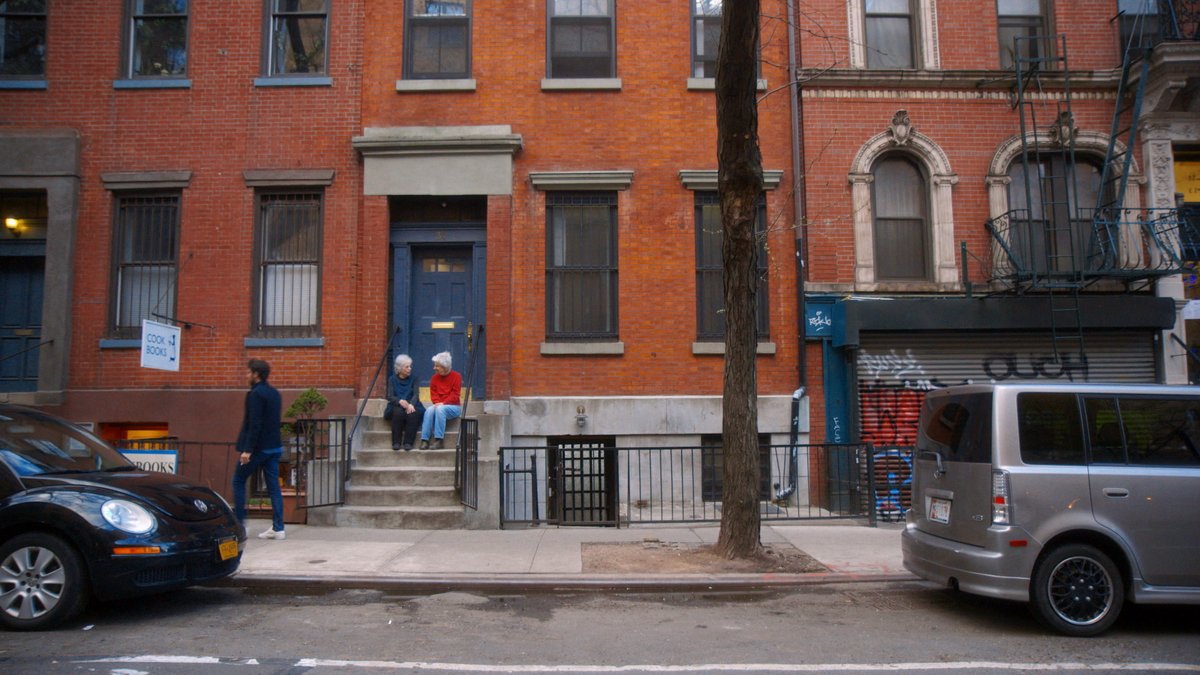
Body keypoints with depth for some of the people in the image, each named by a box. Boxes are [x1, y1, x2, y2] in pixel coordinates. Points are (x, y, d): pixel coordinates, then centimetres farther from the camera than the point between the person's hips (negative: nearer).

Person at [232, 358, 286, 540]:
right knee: (273, 486, 6)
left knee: (238, 480, 10)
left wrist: (247, 449, -20)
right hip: (275, 447, 7)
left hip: (258, 448, -7)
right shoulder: (274, 393, 13)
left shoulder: (255, 394, -13)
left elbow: (254, 424, -20)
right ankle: (278, 528, 4)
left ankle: (239, 523, 11)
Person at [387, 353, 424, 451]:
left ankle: (408, 442, -30)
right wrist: (400, 401, -26)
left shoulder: (413, 379, 9)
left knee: (413, 413, -34)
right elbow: (390, 396, -3)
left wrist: (411, 404, -27)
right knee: (398, 412, -35)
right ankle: (396, 442, -28)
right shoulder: (392, 379, 8)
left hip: (411, 405, 0)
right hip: (396, 406, 0)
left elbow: (416, 394, -4)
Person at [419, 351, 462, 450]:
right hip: (438, 406, 3)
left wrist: (443, 403, -21)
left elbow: (455, 395, -10)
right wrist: (437, 402, -16)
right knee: (429, 410, -30)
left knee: (440, 409, -35)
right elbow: (433, 394, 5)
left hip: (453, 406, -3)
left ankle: (439, 440, -33)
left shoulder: (456, 376, -5)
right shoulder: (434, 378, 7)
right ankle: (424, 440, -32)